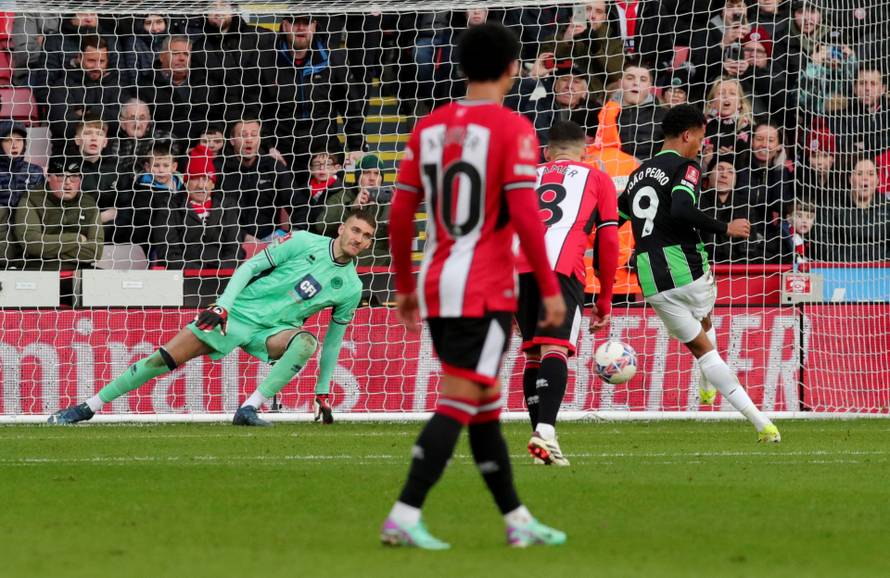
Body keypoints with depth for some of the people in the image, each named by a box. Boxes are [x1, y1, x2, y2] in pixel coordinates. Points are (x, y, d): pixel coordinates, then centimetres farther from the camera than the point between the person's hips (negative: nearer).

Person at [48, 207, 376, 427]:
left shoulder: (350, 288, 2)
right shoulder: (304, 243, -6)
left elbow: (333, 341, 12)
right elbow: (250, 268, -6)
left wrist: (323, 393, 11)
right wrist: (222, 306, -18)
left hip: (272, 331, 2)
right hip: (237, 313, -2)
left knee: (307, 342, -32)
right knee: (164, 359, -11)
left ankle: (249, 409, -30)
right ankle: (87, 408, 0)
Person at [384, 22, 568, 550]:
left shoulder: (428, 128, 9)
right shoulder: (513, 130, -10)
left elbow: (400, 214, 9)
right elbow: (525, 216, -17)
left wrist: (405, 286, 19)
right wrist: (550, 289, -10)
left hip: (436, 288, 7)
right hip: (484, 289, -7)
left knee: (486, 405, 14)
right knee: (459, 403, -8)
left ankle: (517, 519, 20)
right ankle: (404, 516, -16)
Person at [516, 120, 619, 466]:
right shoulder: (597, 179, 24)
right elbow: (609, 242, 17)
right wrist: (605, 301, 23)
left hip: (517, 265, 3)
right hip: (562, 264, -3)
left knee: (533, 352, 15)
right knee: (555, 348, -14)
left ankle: (539, 434, 9)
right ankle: (545, 431, -32)